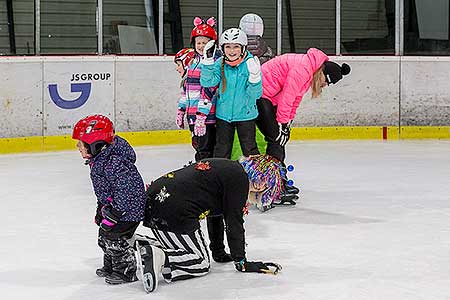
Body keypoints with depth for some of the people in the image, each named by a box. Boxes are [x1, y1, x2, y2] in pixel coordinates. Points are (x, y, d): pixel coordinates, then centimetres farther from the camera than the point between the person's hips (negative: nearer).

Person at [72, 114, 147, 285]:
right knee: (104, 236, 18)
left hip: (128, 208, -11)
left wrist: (114, 213, -29)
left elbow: (125, 189, -32)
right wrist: (101, 209, 22)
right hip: (112, 205, 11)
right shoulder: (99, 160, 6)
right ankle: (110, 267, 36)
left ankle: (127, 271, 6)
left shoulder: (114, 163, -29)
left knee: (114, 237, -9)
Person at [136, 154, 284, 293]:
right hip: (175, 211, -9)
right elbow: (234, 223, -4)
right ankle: (159, 257, -20)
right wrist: (241, 262, 6)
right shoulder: (239, 178, -5)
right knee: (201, 263, 2)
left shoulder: (228, 167, 23)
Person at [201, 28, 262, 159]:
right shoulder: (220, 64, -4)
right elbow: (207, 82, -14)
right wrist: (208, 60, -22)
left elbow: (256, 94, -16)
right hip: (223, 114, 3)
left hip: (245, 114, -3)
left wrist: (254, 76, -34)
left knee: (249, 148, 6)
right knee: (221, 150, 14)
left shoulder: (251, 64, -14)